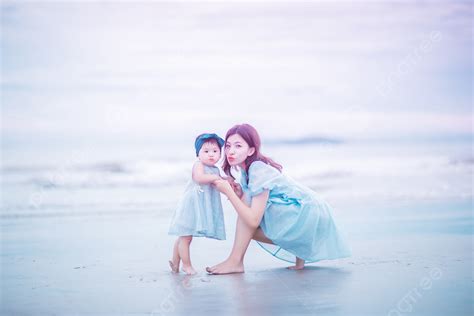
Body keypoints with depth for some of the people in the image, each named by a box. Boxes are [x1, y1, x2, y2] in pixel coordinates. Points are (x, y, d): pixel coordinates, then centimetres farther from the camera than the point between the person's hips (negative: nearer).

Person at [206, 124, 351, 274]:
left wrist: (228, 192, -25)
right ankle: (299, 249, 8)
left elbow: (254, 221, -29)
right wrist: (235, 192, -16)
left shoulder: (259, 171, -24)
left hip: (308, 213, -10)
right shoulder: (246, 169, 4)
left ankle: (235, 262, -13)